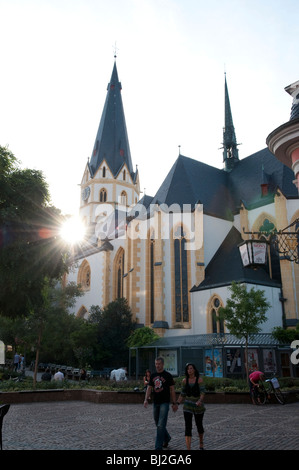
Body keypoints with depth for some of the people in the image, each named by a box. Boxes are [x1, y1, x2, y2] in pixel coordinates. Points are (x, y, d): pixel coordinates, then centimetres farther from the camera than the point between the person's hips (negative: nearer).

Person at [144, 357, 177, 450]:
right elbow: (149, 388, 10)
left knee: (161, 425, -10)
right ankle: (167, 438, 39)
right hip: (155, 403, 5)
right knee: (158, 424, 15)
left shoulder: (168, 375, -5)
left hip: (164, 403, -5)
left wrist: (174, 403, -3)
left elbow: (172, 390, -2)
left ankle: (158, 447, -5)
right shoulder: (153, 376, 8)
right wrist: (146, 399, -4)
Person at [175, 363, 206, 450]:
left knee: (199, 425, 17)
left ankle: (201, 443, 45)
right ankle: (188, 449, -12)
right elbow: (182, 394, 8)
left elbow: (202, 392, -20)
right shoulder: (185, 380, -2)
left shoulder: (199, 379, -11)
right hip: (188, 406, 1)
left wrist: (200, 401, -39)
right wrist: (177, 404, -1)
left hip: (198, 406, -1)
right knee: (188, 427, -11)